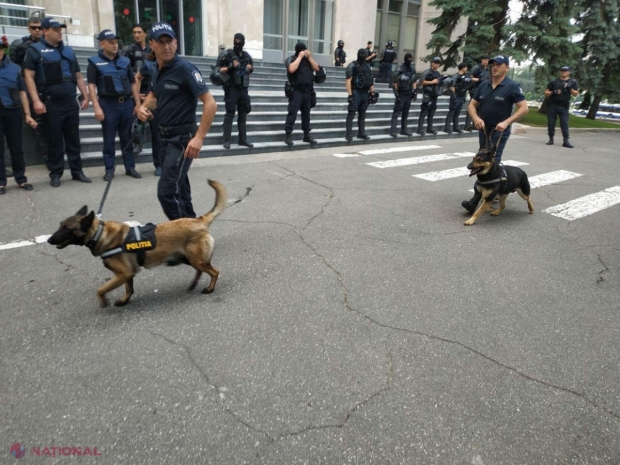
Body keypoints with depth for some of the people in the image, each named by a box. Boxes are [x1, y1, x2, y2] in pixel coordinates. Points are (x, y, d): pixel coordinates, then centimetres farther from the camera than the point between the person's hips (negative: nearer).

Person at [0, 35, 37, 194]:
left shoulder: (14, 68, 5)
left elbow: (22, 92, 5)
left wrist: (27, 114, 0)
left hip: (13, 112, 1)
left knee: (16, 148, 7)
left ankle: (21, 179, 15)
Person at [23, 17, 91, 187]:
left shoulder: (68, 50, 17)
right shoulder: (36, 50, 0)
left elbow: (78, 76, 19)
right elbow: (29, 76, -6)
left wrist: (85, 96, 11)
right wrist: (36, 100, -15)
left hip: (71, 102, 5)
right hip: (52, 104, -4)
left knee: (73, 139, 8)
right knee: (54, 141, 2)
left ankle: (77, 171, 16)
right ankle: (55, 174, 11)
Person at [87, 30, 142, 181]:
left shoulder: (125, 61, 12)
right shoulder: (95, 62, 2)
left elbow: (132, 84, 13)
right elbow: (91, 85, -3)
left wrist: (138, 103, 6)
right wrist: (97, 107, -12)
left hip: (126, 103, 3)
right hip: (108, 104, -3)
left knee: (127, 138, 9)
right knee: (109, 139, 3)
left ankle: (130, 167, 16)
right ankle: (109, 169, 11)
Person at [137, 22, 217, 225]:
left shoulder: (185, 69, -16)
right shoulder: (156, 70, 8)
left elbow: (210, 104, -21)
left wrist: (199, 137, -27)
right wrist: (143, 107, 4)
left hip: (182, 138, -9)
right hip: (166, 136, 9)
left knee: (166, 190, -13)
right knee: (178, 187, 16)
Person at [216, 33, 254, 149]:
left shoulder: (247, 56, 12)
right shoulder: (227, 54, -4)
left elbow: (251, 69, 26)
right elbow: (218, 70, -7)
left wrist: (250, 68, 3)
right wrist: (230, 67, -20)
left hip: (243, 89, 5)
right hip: (232, 89, -5)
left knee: (243, 114, 8)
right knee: (230, 114, -6)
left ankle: (243, 139, 15)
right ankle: (227, 140, -4)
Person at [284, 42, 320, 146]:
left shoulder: (308, 59, 16)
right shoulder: (291, 59, -1)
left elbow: (317, 68, 8)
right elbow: (292, 69, -20)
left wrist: (309, 57, -1)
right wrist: (300, 57, -12)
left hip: (308, 91, 6)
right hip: (296, 91, -5)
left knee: (306, 114, 9)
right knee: (292, 113, -9)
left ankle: (306, 135, 16)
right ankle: (288, 135, -7)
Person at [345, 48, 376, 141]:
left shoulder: (367, 67, 14)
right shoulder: (352, 66, -4)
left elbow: (370, 81, 16)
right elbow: (348, 81, -11)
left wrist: (372, 93, 9)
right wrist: (350, 94, -19)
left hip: (365, 93, 6)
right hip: (355, 92, -6)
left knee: (362, 114, 10)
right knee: (352, 113, -8)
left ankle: (361, 133, 16)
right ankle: (349, 134, -8)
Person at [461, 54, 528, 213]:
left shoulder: (512, 86, -10)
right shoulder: (483, 85, 6)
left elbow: (524, 108, -12)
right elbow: (472, 105, 7)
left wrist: (506, 122, -25)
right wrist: (476, 118, -14)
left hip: (499, 132, -6)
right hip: (483, 130, 7)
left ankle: (475, 201, -18)